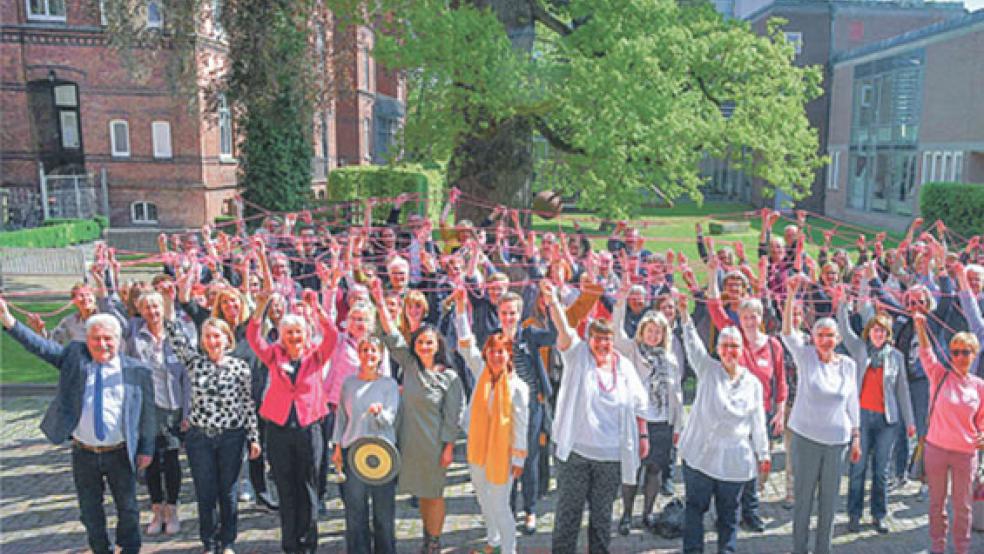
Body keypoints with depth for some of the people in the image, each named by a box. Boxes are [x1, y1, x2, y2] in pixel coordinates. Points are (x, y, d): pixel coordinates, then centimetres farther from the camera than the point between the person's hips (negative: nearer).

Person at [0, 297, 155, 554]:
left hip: (120, 455, -1)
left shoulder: (136, 371, -7)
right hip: (83, 454, 2)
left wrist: (146, 449, -1)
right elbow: (40, 345, -10)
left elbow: (148, 412, -3)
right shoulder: (74, 356, -1)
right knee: (90, 511, 17)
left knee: (128, 508, 14)